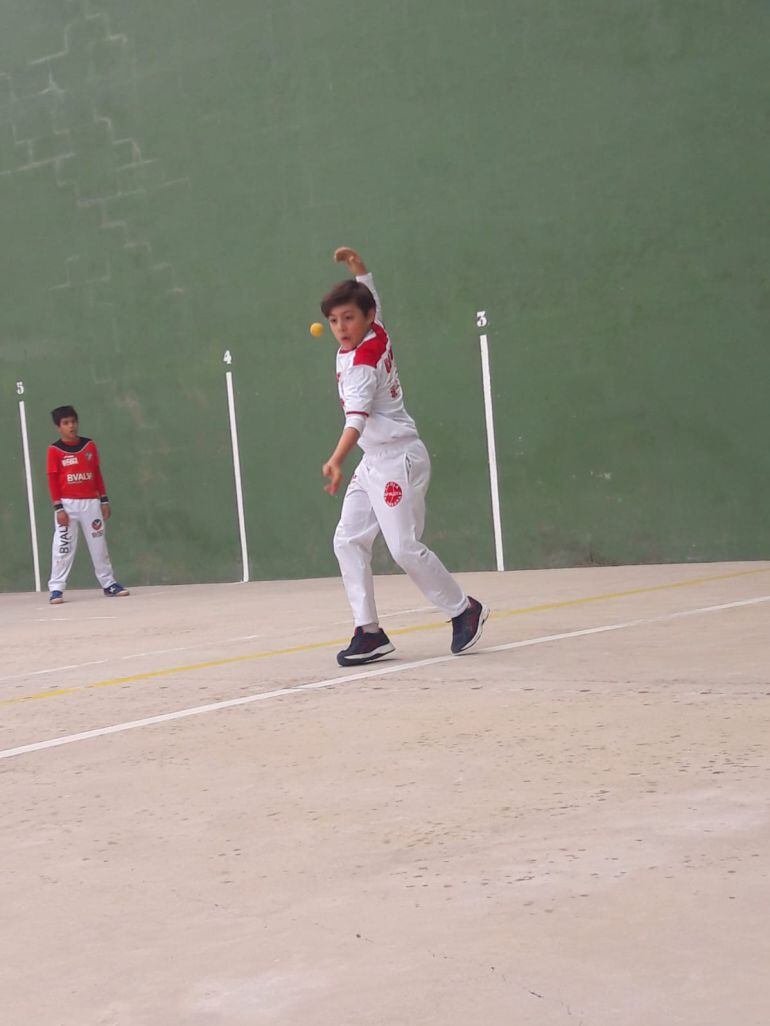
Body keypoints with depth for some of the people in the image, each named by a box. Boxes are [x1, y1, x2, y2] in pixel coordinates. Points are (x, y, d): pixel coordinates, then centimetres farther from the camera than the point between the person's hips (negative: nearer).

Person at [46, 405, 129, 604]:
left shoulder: (89, 445, 7)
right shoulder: (55, 450, -3)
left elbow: (97, 474, 11)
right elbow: (52, 480, -5)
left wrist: (104, 500, 7)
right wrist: (58, 508, -12)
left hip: (91, 502, 3)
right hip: (67, 504, -3)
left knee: (99, 545, 9)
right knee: (63, 547, -6)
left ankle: (109, 584, 17)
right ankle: (56, 589, -3)